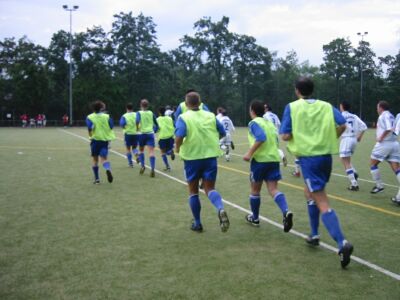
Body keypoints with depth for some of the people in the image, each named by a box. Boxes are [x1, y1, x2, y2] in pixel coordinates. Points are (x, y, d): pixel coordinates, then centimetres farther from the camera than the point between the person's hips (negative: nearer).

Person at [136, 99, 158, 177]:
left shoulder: (139, 113, -1)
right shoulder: (151, 113, 7)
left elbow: (137, 121, -21)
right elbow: (156, 125, 11)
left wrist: (137, 128, -4)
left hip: (142, 133, -1)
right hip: (150, 134, 1)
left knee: (141, 150, 22)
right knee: (151, 152, -8)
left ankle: (142, 166, 13)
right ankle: (152, 169, -21)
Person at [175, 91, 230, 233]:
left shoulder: (183, 117, -8)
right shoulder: (210, 116, 4)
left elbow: (179, 136, -23)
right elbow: (222, 133, 11)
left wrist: (178, 147, -3)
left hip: (192, 157, -2)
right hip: (210, 156, 2)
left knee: (193, 191, 15)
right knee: (210, 188, 8)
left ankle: (197, 223, 21)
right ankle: (221, 210, -23)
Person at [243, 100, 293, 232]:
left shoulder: (254, 123, -6)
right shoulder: (270, 122, 16)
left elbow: (261, 137, -23)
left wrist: (249, 153, -21)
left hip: (260, 159, -6)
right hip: (274, 159, 6)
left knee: (255, 189, 12)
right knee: (273, 189, 0)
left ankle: (254, 218, 26)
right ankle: (286, 212, -26)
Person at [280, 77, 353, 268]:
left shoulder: (292, 107, -1)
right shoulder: (326, 106, 8)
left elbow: (285, 136, -7)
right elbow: (342, 125, -5)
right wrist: (330, 139, 11)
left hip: (308, 157, -5)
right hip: (326, 156, 5)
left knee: (322, 203, -7)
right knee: (309, 192, 27)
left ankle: (342, 243, -23)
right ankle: (314, 235, 29)